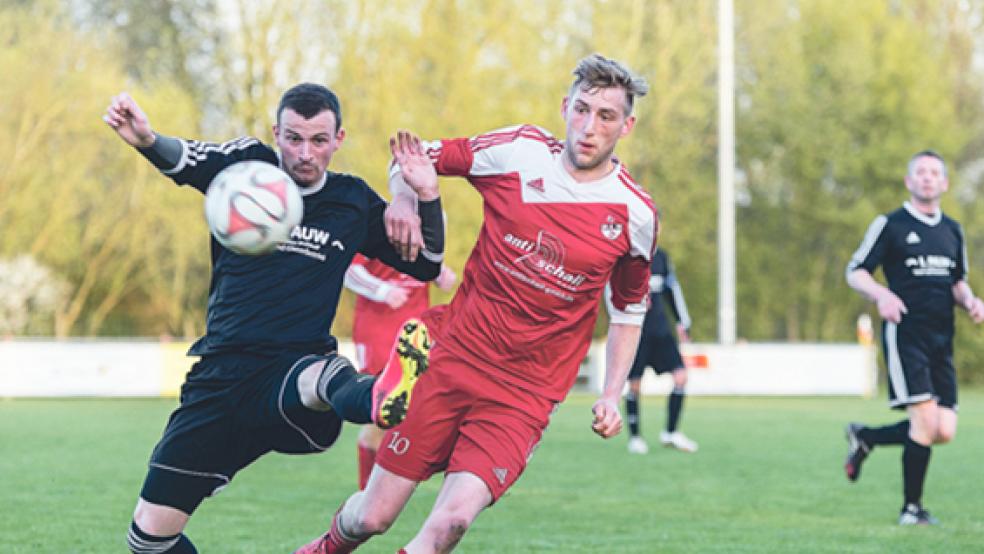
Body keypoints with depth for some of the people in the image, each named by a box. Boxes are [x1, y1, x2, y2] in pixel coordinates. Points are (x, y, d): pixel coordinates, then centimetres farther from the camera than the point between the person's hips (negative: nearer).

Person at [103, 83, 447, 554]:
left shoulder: (355, 201, 11)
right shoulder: (252, 166, 3)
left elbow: (426, 265, 17)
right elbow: (188, 161, -19)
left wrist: (426, 193, -1)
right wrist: (148, 140, -44)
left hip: (295, 367, -1)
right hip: (222, 374, 2)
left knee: (320, 378, -42)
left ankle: (379, 400, -76)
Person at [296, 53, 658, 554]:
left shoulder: (635, 215, -2)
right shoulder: (519, 151, -4)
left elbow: (628, 310, 14)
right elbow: (419, 160, 8)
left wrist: (611, 395, 4)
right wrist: (405, 197, -14)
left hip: (524, 396, 0)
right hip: (452, 358, 1)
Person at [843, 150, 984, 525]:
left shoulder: (953, 230, 16)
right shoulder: (890, 225, -1)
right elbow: (855, 272, -2)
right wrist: (882, 295, -21)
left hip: (942, 340, 6)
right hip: (905, 335, -6)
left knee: (944, 431, -2)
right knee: (925, 420, -16)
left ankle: (865, 438, 22)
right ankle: (911, 508, -1)